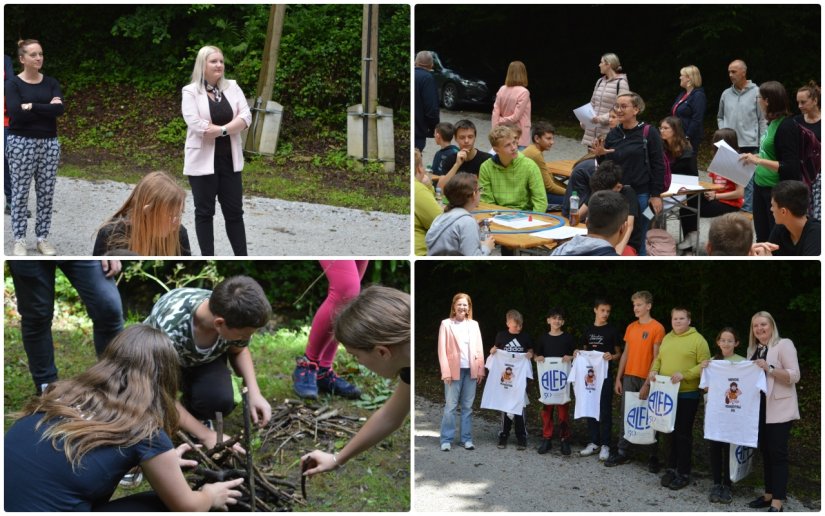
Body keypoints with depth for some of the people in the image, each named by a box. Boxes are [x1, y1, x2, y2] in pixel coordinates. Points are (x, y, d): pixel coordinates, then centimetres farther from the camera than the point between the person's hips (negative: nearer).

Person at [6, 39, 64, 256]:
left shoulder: (51, 82, 6)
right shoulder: (13, 83, -6)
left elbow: (59, 109, -11)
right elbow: (16, 114, -20)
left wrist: (31, 106, -15)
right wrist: (47, 109, -15)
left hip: (49, 143, 4)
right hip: (21, 143, -4)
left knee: (46, 193, 7)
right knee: (20, 193, 2)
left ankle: (43, 238, 18)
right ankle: (19, 240, 11)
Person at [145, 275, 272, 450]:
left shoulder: (235, 317, -29)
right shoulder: (168, 329, -42)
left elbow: (239, 351, -3)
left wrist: (254, 393, -19)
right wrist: (206, 435, -29)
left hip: (203, 359, 2)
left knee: (221, 400, -29)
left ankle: (194, 412, 6)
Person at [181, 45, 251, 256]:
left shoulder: (232, 87, 6)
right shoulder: (190, 91, -6)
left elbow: (245, 117, -3)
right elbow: (196, 125, -18)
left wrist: (221, 129, -18)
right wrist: (230, 128, -13)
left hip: (229, 159, 4)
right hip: (202, 160, -4)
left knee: (235, 211, 7)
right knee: (204, 212, 5)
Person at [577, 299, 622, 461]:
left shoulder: (612, 330, -1)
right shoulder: (588, 330, 9)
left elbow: (619, 353, 3)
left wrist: (612, 356, -18)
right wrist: (578, 354, -2)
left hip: (605, 373, -4)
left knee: (605, 410, -2)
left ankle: (605, 445, 2)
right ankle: (594, 442, 15)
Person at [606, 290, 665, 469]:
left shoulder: (657, 328, -8)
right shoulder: (631, 327, 11)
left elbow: (657, 358, -11)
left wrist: (648, 383, -16)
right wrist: (618, 378, 9)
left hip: (647, 380, -6)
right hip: (629, 378, 6)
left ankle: (654, 457, 9)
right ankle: (623, 452, 12)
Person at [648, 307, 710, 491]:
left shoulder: (698, 340, -8)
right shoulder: (667, 338, 12)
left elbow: (704, 365, -13)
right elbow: (658, 359, 20)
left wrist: (685, 375, -23)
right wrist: (654, 371, 0)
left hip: (687, 395, -6)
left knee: (683, 434, -1)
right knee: (670, 432, 13)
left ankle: (684, 474, 6)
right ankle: (672, 468, 23)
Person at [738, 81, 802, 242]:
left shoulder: (786, 126, -18)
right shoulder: (772, 123, 7)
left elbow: (790, 168, -23)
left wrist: (759, 161, -26)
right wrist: (753, 158, 11)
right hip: (761, 186, 9)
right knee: (762, 236, 16)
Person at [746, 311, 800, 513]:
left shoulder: (784, 345, -7)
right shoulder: (752, 349, 14)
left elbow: (795, 376, -14)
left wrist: (769, 369, -24)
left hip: (779, 409, -7)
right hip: (759, 407, 7)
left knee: (777, 453, -7)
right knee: (765, 451, 11)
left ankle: (777, 503, -7)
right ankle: (770, 494, 19)